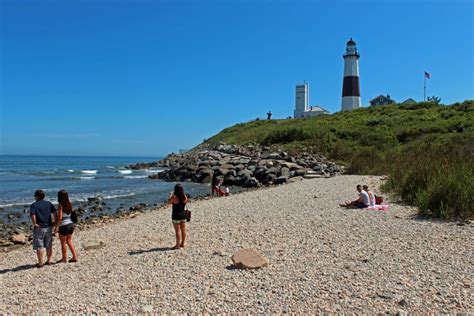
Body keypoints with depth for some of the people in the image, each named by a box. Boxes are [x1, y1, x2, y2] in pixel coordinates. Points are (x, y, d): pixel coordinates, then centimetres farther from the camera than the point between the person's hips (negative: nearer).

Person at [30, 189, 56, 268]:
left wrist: (34, 224, -11)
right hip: (48, 227, 5)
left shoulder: (34, 205, -5)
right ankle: (49, 260, 20)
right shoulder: (49, 203, 7)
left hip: (39, 228, -4)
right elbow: (54, 212, -3)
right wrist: (55, 222, 3)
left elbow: (33, 215, -21)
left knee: (39, 246, 3)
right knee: (49, 245, 14)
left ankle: (40, 263, 6)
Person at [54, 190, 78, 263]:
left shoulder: (60, 205, -13)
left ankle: (64, 258, 19)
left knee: (63, 243, 9)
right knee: (69, 241, 17)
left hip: (64, 225, -6)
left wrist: (56, 227, -11)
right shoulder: (69, 204, 5)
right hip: (71, 224, 6)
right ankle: (75, 257, 16)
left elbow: (59, 217, -17)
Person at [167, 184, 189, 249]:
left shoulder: (174, 197, -17)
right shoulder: (185, 197, -2)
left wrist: (171, 195, 13)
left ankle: (178, 245, 4)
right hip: (183, 215, 6)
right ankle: (182, 244, 23)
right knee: (183, 230, 12)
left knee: (178, 230, -1)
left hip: (176, 215, -6)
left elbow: (169, 202, -1)